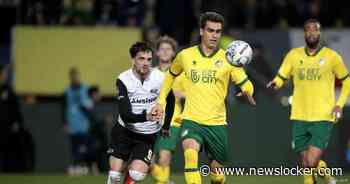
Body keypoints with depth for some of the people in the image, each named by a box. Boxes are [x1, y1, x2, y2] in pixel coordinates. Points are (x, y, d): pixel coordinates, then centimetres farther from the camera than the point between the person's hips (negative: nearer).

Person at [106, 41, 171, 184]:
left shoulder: (160, 78, -13)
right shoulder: (123, 80, -16)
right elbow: (125, 115, -25)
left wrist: (166, 126, 11)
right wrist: (145, 116, -41)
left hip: (149, 135, 1)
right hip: (124, 131, 0)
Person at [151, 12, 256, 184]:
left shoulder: (228, 59, -1)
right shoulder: (185, 55, 2)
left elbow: (246, 84, -3)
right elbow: (171, 74, 22)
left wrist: (247, 92, -26)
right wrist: (161, 102, 18)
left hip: (217, 123, 1)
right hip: (191, 120, -1)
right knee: (190, 154, -30)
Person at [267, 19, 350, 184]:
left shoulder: (331, 56, 0)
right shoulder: (294, 55, 6)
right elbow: (280, 78, 6)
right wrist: (275, 84, -18)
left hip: (323, 119, -3)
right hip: (300, 118, 3)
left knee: (312, 163, -15)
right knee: (306, 165, 4)